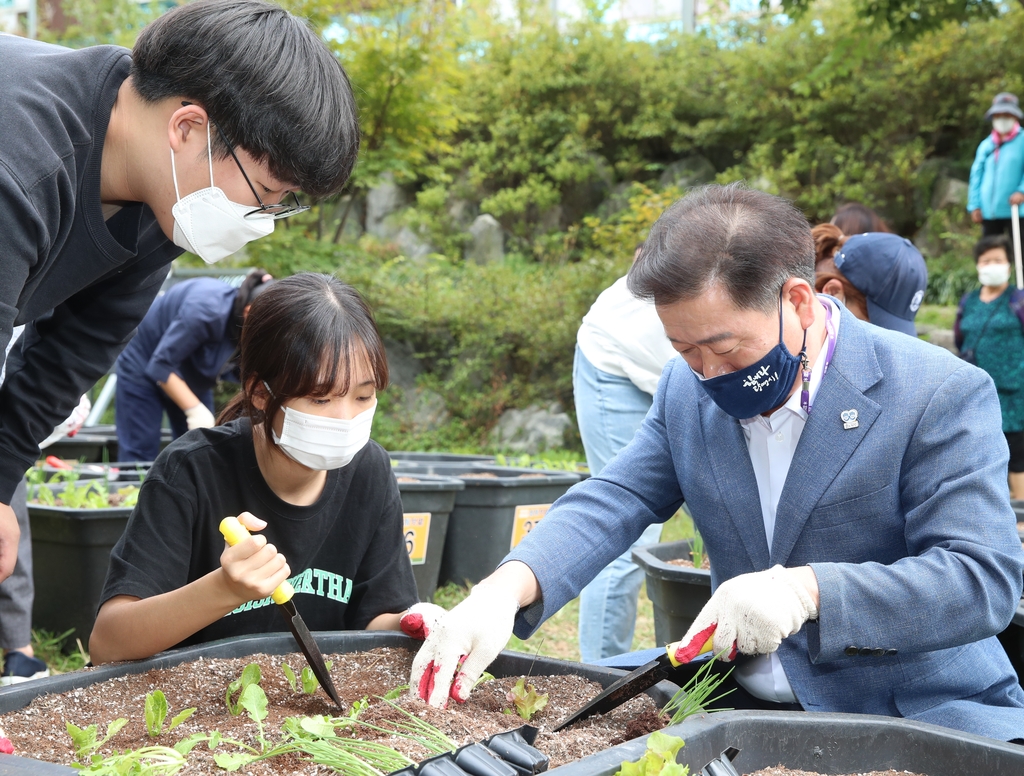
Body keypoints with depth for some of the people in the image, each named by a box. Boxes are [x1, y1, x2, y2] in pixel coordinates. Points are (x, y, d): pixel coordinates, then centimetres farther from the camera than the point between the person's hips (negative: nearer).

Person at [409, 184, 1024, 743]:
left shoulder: (942, 395, -15)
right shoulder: (687, 389, 3)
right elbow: (613, 504, -1)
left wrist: (809, 589, -33)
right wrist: (507, 589, -22)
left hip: (924, 721, -4)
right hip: (746, 709, 4)